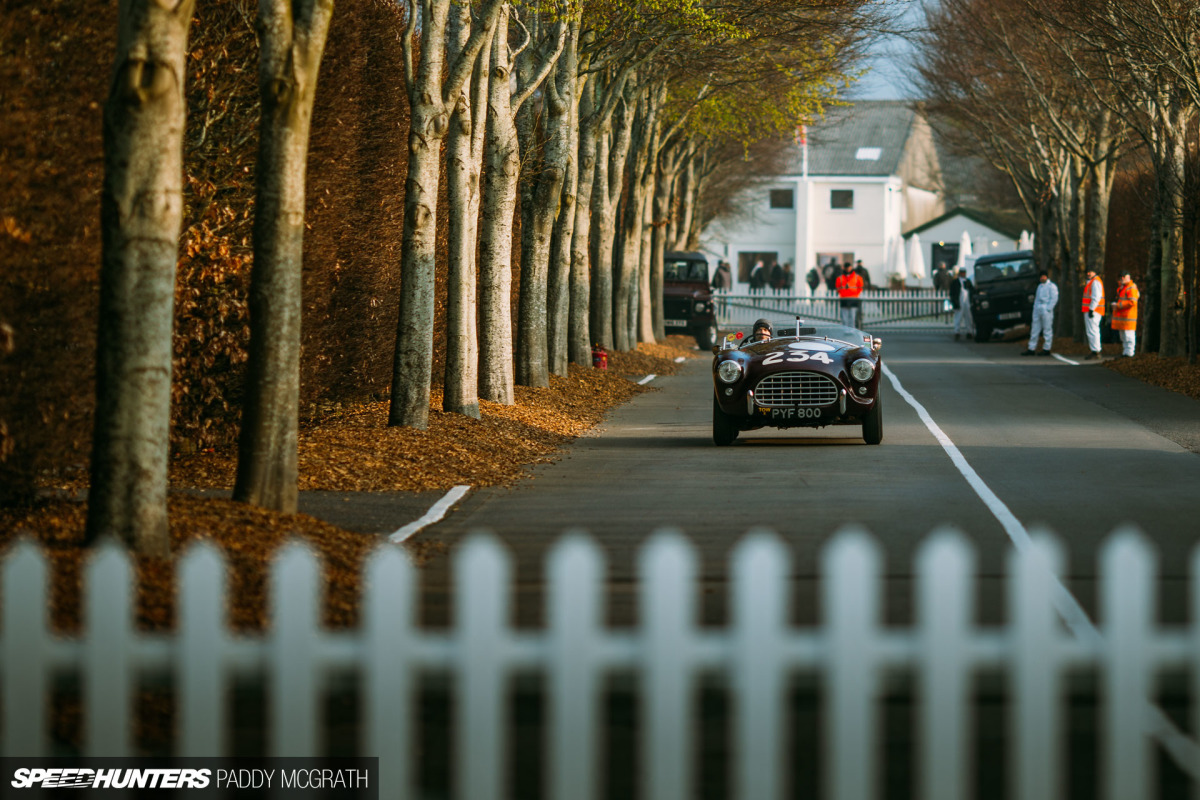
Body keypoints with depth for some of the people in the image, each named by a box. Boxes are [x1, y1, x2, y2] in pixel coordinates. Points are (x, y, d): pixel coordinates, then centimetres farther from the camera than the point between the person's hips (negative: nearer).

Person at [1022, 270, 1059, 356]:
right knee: (1034, 330, 7)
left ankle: (1047, 349, 1)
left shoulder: (1051, 286, -3)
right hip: (1037, 310, 8)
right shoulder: (1040, 286, 19)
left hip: (1046, 311, -8)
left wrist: (1048, 309, -15)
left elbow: (1054, 299, -9)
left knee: (1047, 330, -3)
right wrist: (1035, 307, 10)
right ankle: (1031, 349, 9)